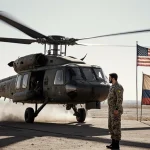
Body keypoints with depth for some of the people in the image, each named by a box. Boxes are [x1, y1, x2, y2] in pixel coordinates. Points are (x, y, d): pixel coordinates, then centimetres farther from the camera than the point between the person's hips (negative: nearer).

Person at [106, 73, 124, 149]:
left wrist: (116, 109, -25)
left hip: (116, 110, -10)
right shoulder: (112, 87, 17)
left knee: (116, 127, -6)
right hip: (112, 110, 10)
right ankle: (113, 143, 18)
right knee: (111, 126, 12)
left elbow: (120, 99, -21)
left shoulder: (118, 87, -15)